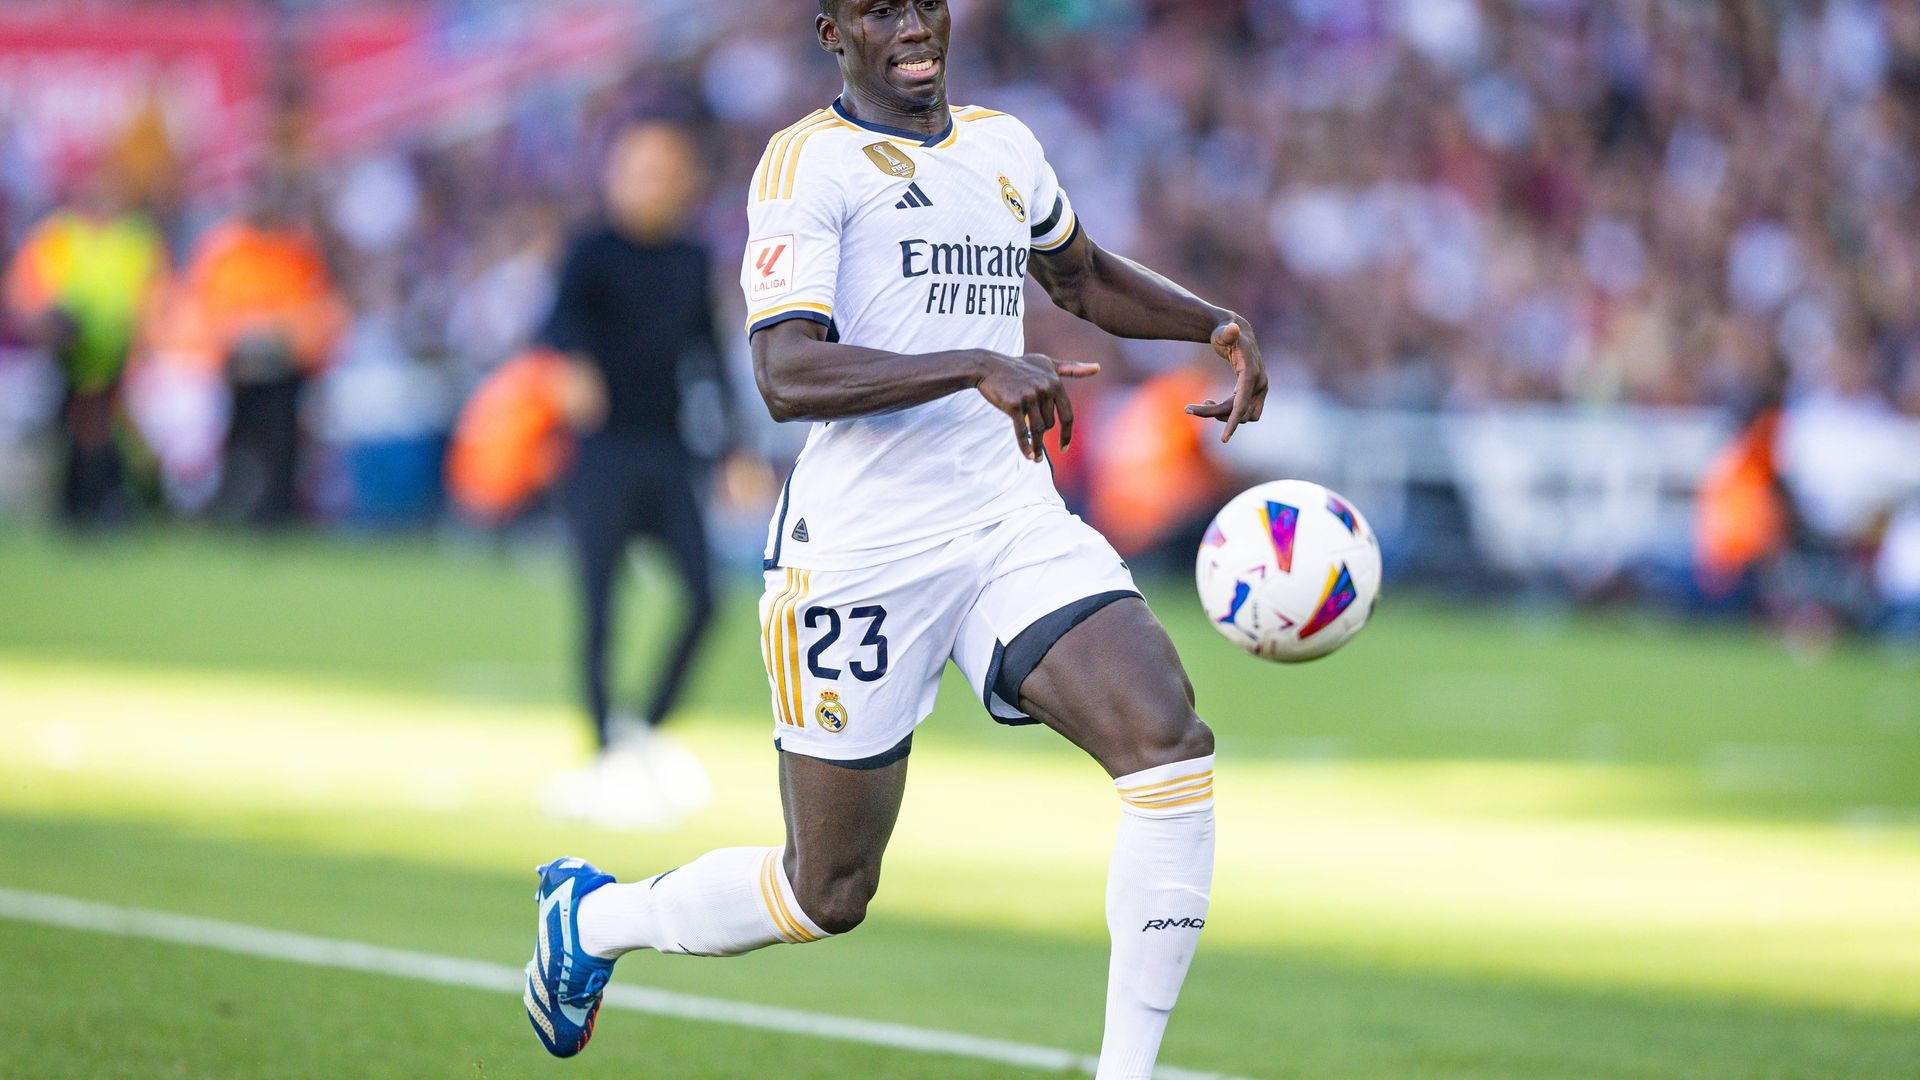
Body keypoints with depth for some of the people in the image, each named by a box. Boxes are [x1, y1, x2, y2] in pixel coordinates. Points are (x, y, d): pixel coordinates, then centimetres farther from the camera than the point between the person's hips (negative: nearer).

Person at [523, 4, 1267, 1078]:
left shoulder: (1004, 145, 13)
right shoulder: (809, 161, -8)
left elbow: (1084, 275, 34)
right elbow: (786, 374, -21)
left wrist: (1217, 326, 17)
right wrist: (978, 365, -31)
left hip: (1015, 522, 5)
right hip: (863, 545, -5)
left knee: (1171, 740, -19)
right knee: (829, 891, 5)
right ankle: (592, 918, 34)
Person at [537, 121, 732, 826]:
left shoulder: (691, 263, 12)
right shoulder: (593, 254, -5)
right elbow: (563, 317, -22)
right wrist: (578, 367, -44)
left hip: (668, 451, 5)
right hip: (604, 450, -5)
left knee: (701, 597, -4)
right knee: (600, 609, -4)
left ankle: (647, 735, 10)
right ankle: (605, 755, 4)